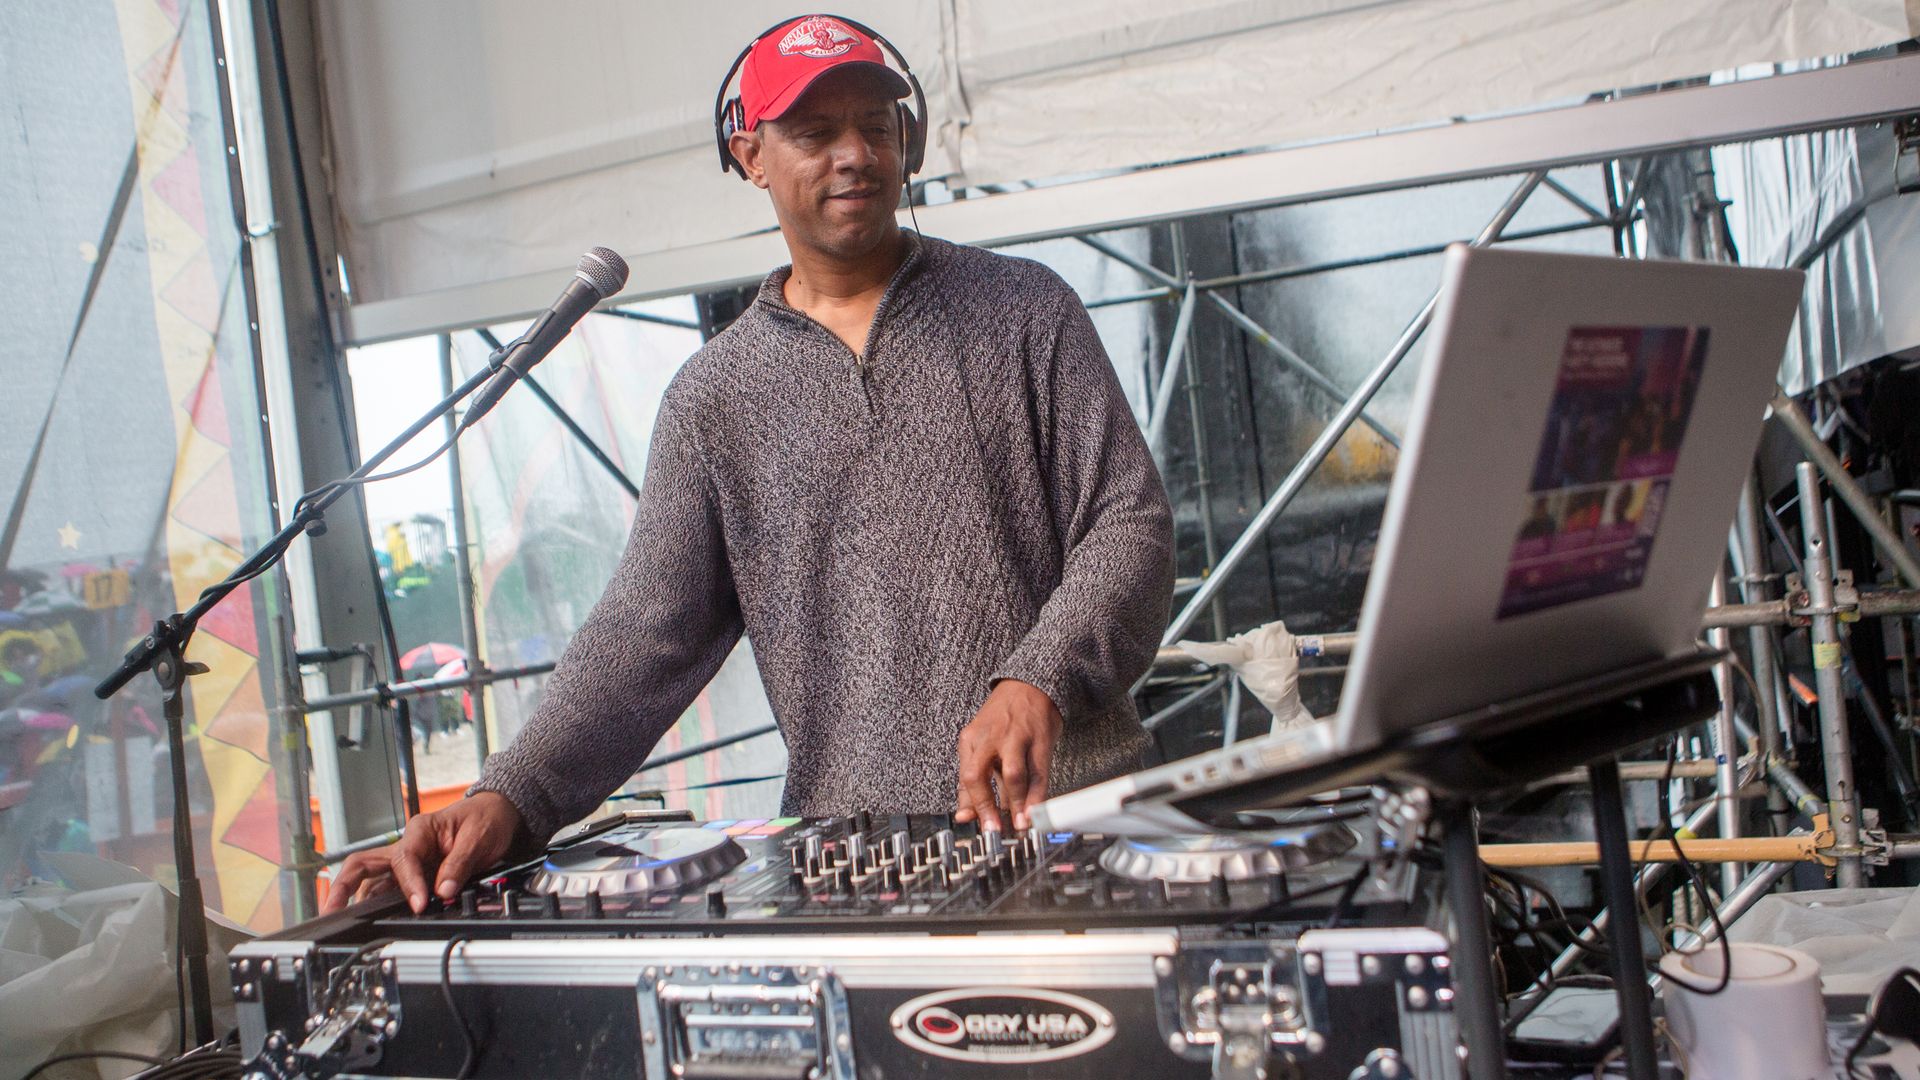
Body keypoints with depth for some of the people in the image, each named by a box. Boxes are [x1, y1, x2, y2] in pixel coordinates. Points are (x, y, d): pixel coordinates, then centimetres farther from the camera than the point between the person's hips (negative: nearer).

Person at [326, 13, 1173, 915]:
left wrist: (1038, 683, -19)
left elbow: (1129, 526, 0)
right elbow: (645, 633, 4)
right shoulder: (715, 397, 10)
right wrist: (509, 800, -12)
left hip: (1070, 806, -1)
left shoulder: (1024, 309, 7)